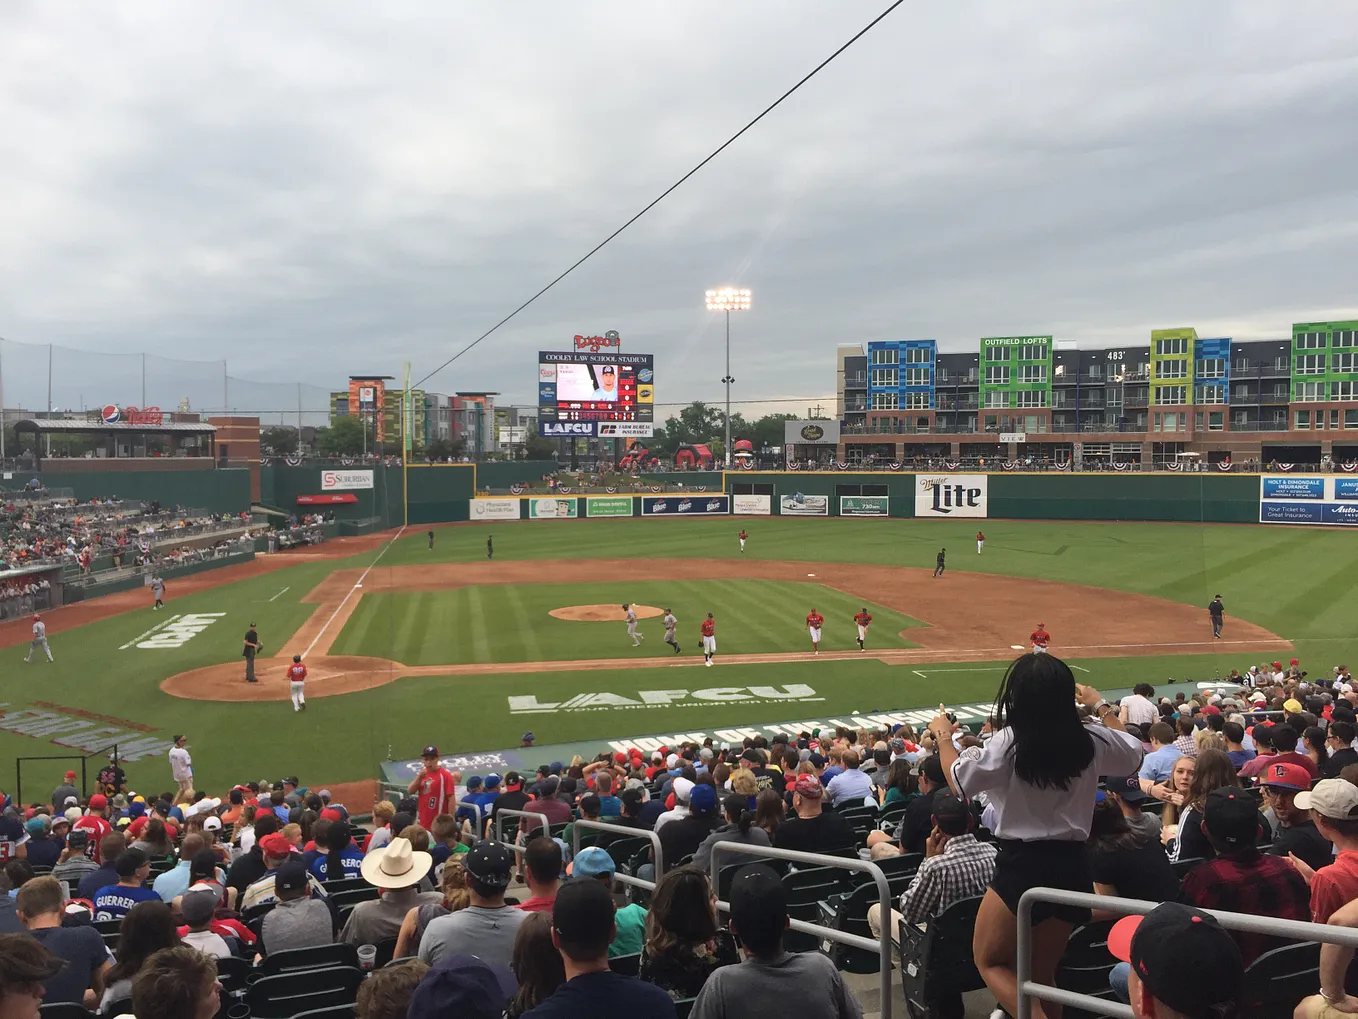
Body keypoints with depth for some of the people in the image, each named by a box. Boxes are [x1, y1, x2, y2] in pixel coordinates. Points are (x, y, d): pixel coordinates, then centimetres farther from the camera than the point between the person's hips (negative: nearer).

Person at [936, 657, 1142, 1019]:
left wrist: (944, 735, 12)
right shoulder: (1091, 741, -4)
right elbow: (1133, 753, 18)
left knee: (989, 962, 11)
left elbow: (960, 781, -5)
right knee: (1041, 974, 19)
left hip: (1022, 864, -5)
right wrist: (1101, 706, 31)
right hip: (1072, 864, 5)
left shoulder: (1008, 743, -18)